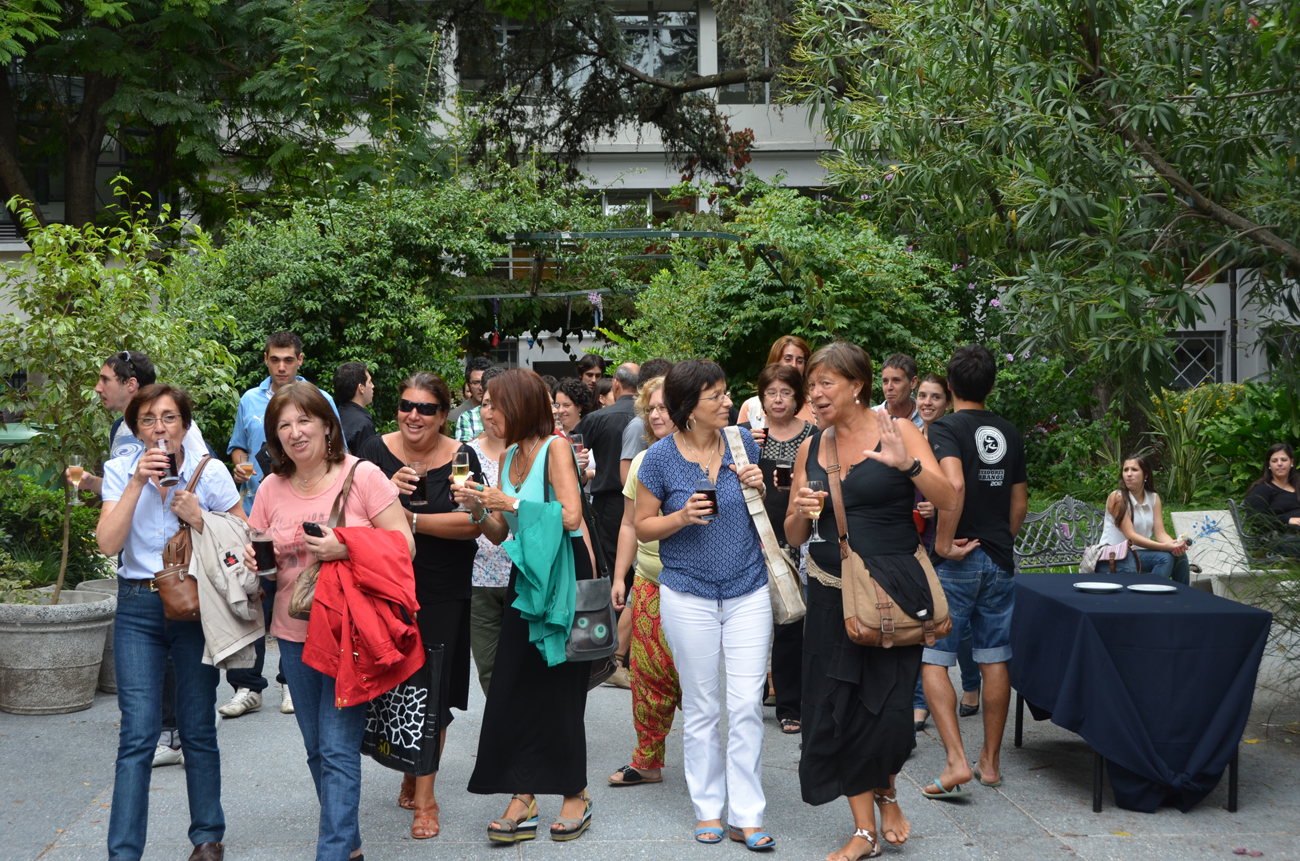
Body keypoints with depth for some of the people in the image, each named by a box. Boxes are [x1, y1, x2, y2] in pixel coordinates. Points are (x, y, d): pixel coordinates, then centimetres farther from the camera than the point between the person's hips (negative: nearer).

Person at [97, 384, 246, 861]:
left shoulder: (209, 472, -2)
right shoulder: (121, 471, 0)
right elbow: (108, 543, -11)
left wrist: (201, 520, -15)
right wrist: (137, 482, -17)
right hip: (138, 610, 0)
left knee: (198, 728, 7)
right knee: (137, 734, -7)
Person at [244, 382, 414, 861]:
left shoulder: (362, 476, -8)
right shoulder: (271, 489, 6)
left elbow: (403, 544, -10)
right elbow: (255, 551, 17)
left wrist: (344, 548, -23)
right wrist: (252, 562, -7)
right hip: (294, 634, 5)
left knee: (338, 749, -8)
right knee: (317, 749, 14)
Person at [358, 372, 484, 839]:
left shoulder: (460, 457, -4)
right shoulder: (377, 451, 0)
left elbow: (475, 523, -14)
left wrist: (410, 519, -19)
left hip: (444, 594, -1)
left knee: (433, 691, 0)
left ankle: (424, 796, 9)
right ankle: (410, 772, 32)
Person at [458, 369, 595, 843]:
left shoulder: (555, 447, -10)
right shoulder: (510, 456, 12)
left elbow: (570, 515, -21)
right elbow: (500, 533, 15)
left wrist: (512, 503, -17)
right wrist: (479, 507, -3)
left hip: (563, 577, -7)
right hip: (525, 578, 7)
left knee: (559, 690, 0)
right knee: (512, 688, 1)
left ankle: (576, 796, 14)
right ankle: (523, 798, 7)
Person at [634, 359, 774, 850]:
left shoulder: (743, 441, 1)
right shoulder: (661, 456, -7)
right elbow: (643, 526, 0)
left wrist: (760, 488, -7)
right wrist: (682, 517, -18)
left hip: (748, 592, 2)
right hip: (689, 595, -2)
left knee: (747, 706, -1)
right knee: (701, 709, 8)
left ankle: (746, 818, 6)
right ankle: (708, 809, 22)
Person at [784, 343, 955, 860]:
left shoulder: (897, 432, -4)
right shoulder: (810, 449, 8)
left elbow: (949, 502, -12)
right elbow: (793, 536, 11)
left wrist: (908, 464, -27)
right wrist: (801, 513, -11)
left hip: (893, 586, -4)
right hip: (832, 590, 4)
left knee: (884, 708, -3)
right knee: (839, 708, 3)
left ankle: (887, 795, 29)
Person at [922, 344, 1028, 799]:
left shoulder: (944, 428, -10)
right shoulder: (1010, 433, 9)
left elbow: (954, 483, -27)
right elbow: (1020, 500, 13)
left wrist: (944, 542, -19)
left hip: (955, 561, -6)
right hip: (999, 560, 6)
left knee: (933, 660, -1)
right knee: (994, 660, 12)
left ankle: (956, 760, -12)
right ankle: (991, 760, 20)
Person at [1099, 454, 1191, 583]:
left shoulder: (1153, 498, 10)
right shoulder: (1117, 498, -9)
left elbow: (1160, 533, 0)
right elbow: (1131, 536, -17)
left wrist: (1175, 544, -23)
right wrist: (1165, 546, -28)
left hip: (1140, 554, 6)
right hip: (1113, 556, -6)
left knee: (1179, 555, -19)